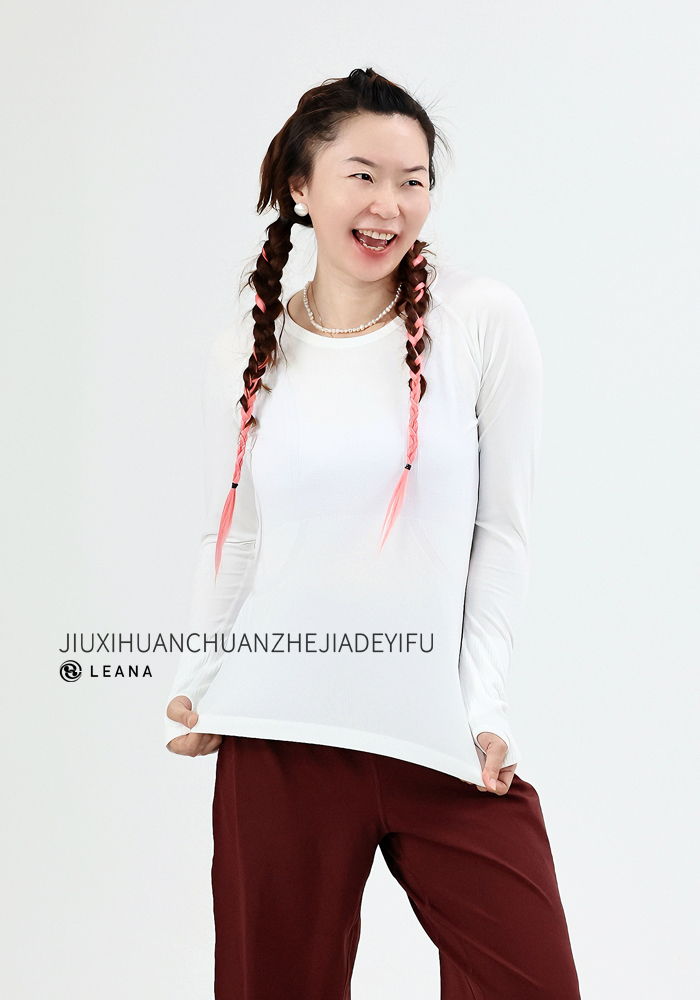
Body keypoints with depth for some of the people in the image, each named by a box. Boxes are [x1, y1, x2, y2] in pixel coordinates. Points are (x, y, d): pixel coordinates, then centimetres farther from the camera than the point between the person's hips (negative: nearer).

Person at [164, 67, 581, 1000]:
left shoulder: (483, 320, -1)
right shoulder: (245, 354, 6)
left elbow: (502, 529, 0)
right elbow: (233, 539, 13)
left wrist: (483, 705, -5)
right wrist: (195, 686, 3)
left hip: (441, 739, -1)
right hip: (279, 739, 1)